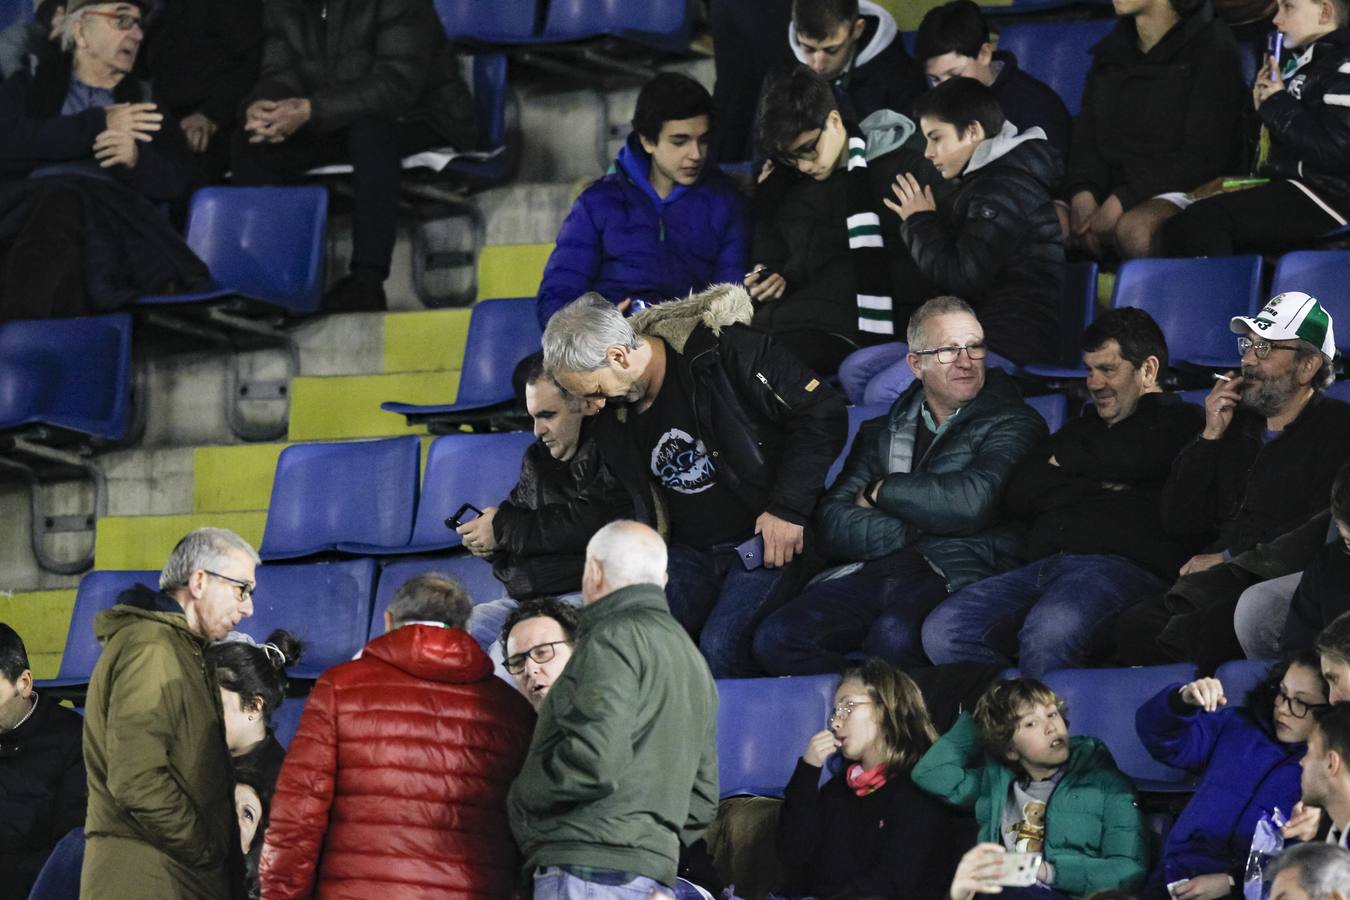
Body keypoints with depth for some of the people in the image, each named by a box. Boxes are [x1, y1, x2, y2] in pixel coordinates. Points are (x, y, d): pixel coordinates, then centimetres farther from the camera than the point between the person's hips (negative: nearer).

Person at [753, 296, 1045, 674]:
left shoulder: (1013, 424, 10)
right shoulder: (881, 434, 24)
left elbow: (973, 502, -11)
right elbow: (833, 528, 10)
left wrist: (880, 492, 4)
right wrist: (915, 529, -6)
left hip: (957, 578, -5)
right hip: (873, 572, 5)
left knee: (894, 638, -39)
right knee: (775, 640, -24)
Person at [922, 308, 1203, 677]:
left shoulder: (1177, 422, 13)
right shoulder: (1081, 431, 34)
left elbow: (1128, 459, -7)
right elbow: (1018, 493, 19)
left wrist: (1067, 460, 14)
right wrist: (1099, 485, 4)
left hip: (1120, 565, -7)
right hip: (1042, 569, 7)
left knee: (1048, 632, -40)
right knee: (943, 632, -19)